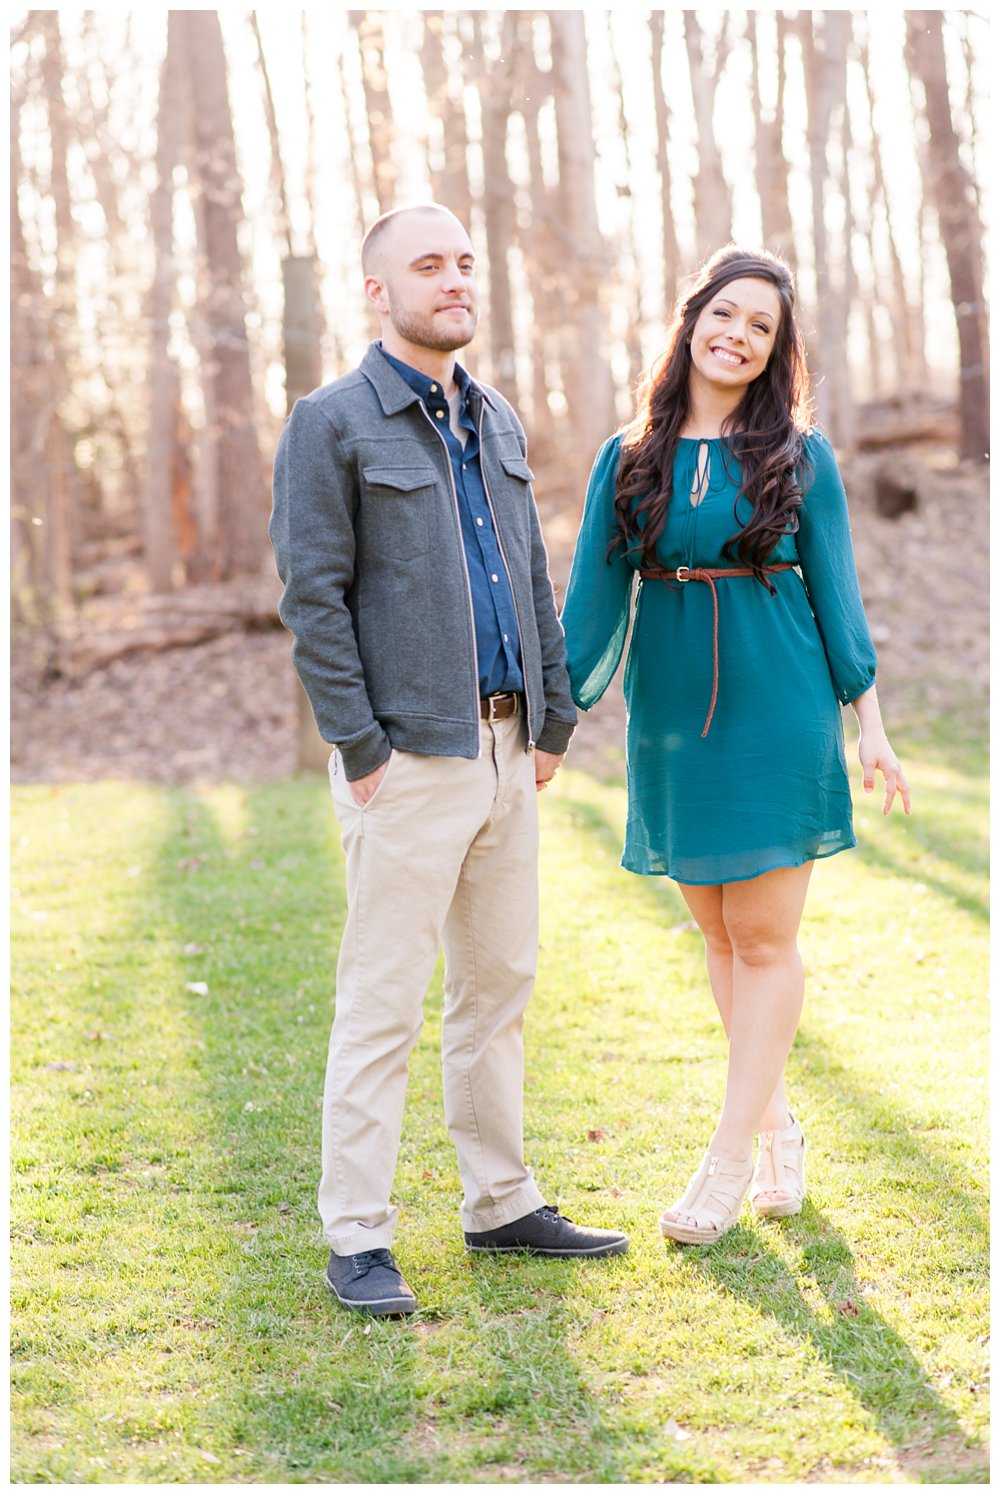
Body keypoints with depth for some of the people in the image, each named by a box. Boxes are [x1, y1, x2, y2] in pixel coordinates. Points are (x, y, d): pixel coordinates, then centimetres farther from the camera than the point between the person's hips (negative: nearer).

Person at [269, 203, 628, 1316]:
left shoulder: (496, 422, 15)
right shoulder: (330, 423, -7)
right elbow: (312, 596, -11)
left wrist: (553, 722, 11)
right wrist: (361, 751, -15)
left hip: (503, 745, 7)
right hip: (407, 755, -7)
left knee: (500, 983, 13)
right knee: (384, 1002, -4)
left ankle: (501, 1205, 24)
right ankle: (356, 1241, 4)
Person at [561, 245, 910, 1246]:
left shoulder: (801, 457, 1)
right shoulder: (627, 460, 4)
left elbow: (835, 593, 3)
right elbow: (592, 599, 5)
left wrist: (871, 725, 0)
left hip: (777, 714, -2)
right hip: (671, 719, 2)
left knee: (763, 938, -3)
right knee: (720, 936, 9)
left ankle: (728, 1161, 2)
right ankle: (779, 1126, 25)